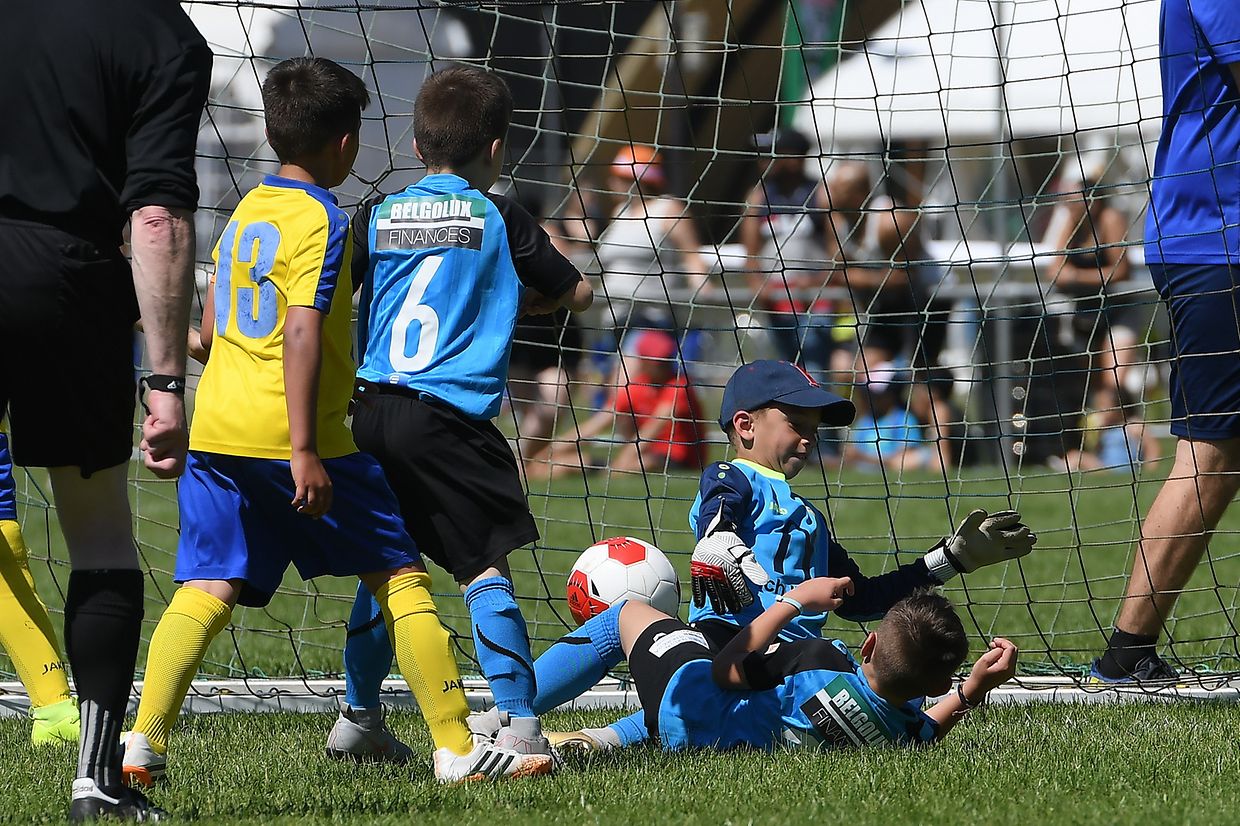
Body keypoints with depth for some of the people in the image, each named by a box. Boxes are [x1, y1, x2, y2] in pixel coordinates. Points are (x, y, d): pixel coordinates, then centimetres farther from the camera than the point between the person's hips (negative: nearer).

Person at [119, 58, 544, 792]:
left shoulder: (245, 211, 15)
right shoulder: (320, 221, -9)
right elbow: (302, 334, -18)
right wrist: (304, 450, -21)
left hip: (214, 429, 7)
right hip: (289, 435, -7)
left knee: (206, 590, 2)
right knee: (401, 578, 2)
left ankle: (144, 742, -15)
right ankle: (457, 746, 1)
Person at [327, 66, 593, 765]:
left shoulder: (378, 216, 11)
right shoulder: (498, 219, 4)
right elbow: (576, 292, 12)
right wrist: (514, 299, 30)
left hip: (372, 411, 4)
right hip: (450, 418, -4)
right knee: (485, 568, -6)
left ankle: (358, 719, 28)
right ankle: (519, 726, -14)